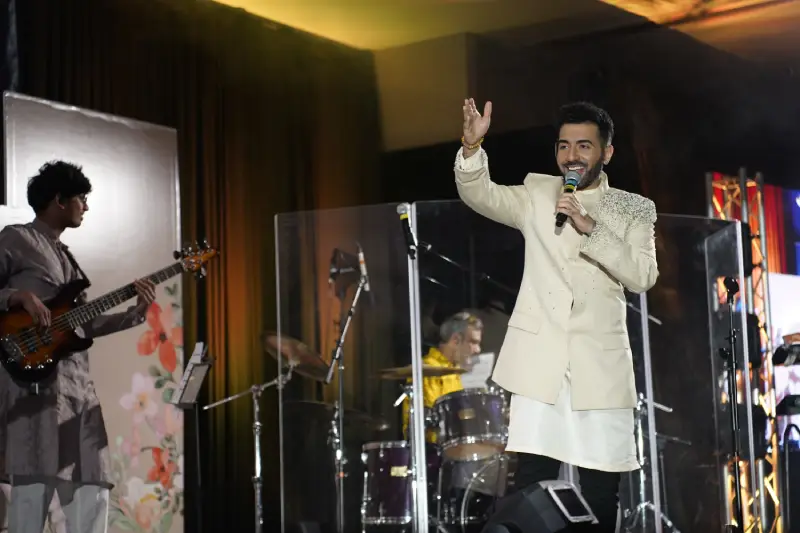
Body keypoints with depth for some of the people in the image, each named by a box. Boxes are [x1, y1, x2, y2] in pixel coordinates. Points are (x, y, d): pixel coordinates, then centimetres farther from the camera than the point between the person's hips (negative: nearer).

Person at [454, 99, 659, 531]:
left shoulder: (635, 210, 8)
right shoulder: (537, 193, 11)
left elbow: (643, 276, -5)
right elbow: (479, 194, -4)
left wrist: (590, 228, -15)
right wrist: (472, 146, -23)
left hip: (599, 365, 0)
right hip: (541, 360, 0)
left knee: (601, 492, 2)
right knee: (531, 483, -2)